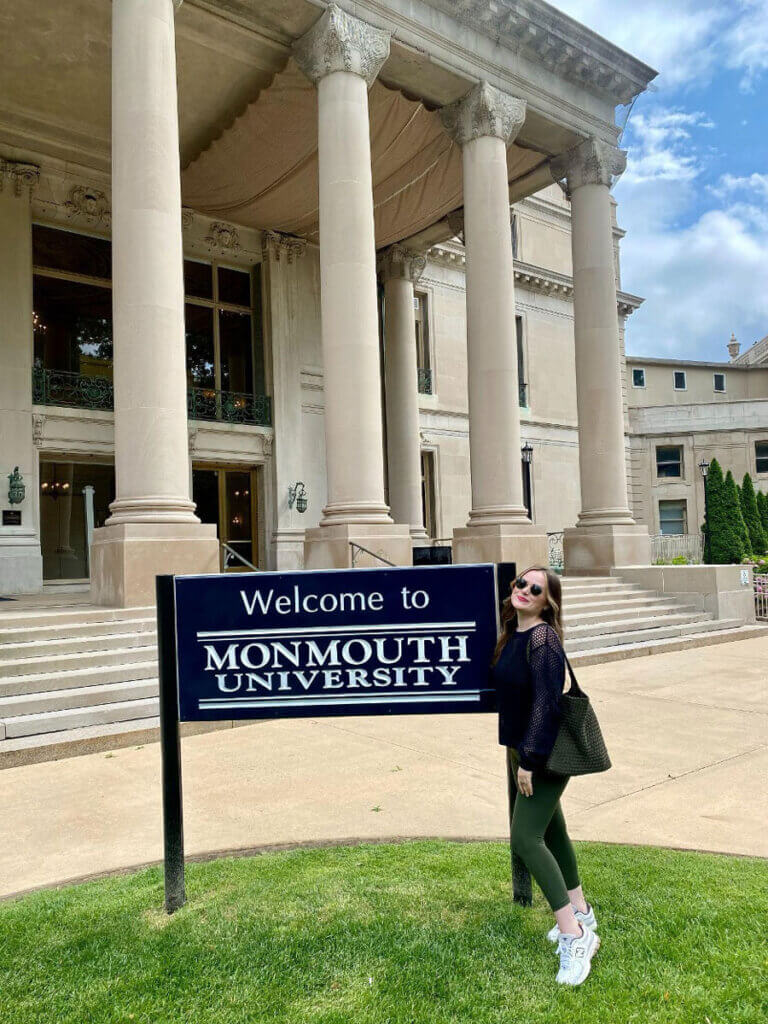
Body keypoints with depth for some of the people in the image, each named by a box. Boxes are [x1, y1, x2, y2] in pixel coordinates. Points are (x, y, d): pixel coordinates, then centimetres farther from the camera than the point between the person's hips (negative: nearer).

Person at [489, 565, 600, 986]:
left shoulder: (543, 638, -22)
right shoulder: (511, 633, 4)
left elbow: (546, 702, -25)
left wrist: (529, 759, -24)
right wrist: (518, 754, 15)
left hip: (546, 754, -9)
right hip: (523, 749, 9)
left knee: (526, 837, -12)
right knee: (550, 831, 19)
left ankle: (574, 935, -3)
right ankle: (580, 913, 36)